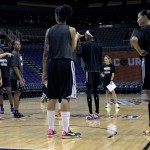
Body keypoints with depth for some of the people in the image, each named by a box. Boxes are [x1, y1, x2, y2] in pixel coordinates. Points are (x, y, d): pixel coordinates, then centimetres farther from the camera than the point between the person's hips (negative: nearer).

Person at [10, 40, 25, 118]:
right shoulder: (14, 54, -13)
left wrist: (22, 78, 20)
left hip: (19, 78, 9)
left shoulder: (18, 54, 16)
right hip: (16, 78, -9)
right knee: (17, 94, -6)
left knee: (18, 94, 10)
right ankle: (16, 112, -1)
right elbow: (15, 67, -19)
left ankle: (17, 112, 15)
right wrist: (20, 79, -21)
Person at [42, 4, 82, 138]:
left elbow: (46, 52, 6)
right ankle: (66, 131, -5)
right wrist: (77, 38, 26)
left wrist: (44, 70, 10)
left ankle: (51, 129, 14)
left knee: (52, 97, 8)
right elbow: (72, 49, 8)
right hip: (66, 63, -4)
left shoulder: (49, 31, 10)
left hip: (53, 64, 4)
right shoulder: (71, 30, 1)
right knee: (65, 97, -5)